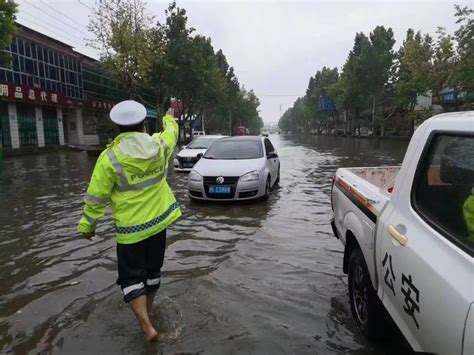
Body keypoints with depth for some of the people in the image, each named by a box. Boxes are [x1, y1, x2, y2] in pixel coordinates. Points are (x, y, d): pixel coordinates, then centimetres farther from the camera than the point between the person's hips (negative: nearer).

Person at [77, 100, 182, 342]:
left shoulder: (110, 158, -17)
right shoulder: (160, 146, -7)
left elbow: (97, 197, -11)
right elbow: (171, 132, 17)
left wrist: (88, 224, 3)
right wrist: (169, 118, 38)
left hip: (130, 228, -4)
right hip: (159, 221, 4)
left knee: (131, 277, 9)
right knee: (152, 270, 21)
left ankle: (147, 326, 0)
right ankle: (147, 311, 40)